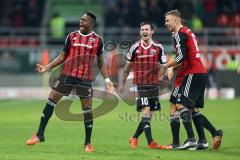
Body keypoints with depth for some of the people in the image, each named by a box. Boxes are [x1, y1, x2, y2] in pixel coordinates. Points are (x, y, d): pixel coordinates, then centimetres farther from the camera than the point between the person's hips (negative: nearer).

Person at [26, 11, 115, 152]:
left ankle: (88, 143, 9)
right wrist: (47, 67, 3)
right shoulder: (72, 36, 7)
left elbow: (100, 62, 9)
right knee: (51, 101, 0)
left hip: (85, 78, -2)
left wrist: (108, 81, 4)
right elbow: (63, 56, 13)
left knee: (87, 108, -2)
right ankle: (40, 135, 9)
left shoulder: (97, 40, 2)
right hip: (67, 74, 2)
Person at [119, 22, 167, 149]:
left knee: (149, 115, 6)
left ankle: (134, 138, 23)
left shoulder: (158, 47, 4)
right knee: (146, 112, -14)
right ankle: (150, 142, -16)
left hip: (154, 84, 3)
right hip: (140, 84, -3)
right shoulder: (135, 48, 1)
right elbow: (127, 67, 9)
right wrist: (122, 83, 11)